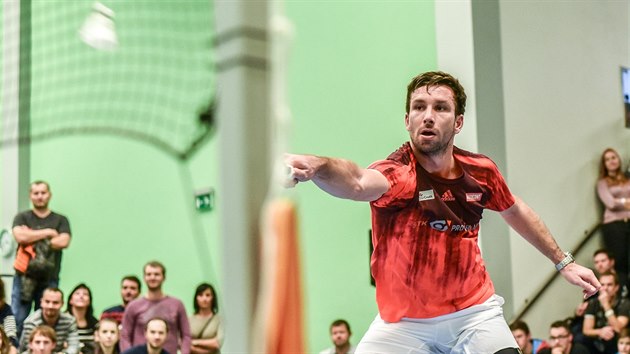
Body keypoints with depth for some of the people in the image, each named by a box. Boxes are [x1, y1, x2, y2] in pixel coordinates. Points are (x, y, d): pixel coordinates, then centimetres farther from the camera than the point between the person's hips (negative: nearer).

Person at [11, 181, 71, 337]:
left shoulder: (60, 220, 12)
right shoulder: (22, 217, 12)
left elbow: (64, 242, -6)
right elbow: (20, 236, -8)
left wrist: (31, 238, -5)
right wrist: (48, 232, -4)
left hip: (49, 279, 0)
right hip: (24, 277, 0)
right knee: (17, 320, -5)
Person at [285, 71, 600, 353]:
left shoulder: (481, 171, -6)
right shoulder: (396, 172, -22)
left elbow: (514, 210, 16)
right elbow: (358, 183, -48)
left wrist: (562, 261, 22)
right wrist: (315, 166, -70)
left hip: (474, 313, 3)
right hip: (402, 323, -2)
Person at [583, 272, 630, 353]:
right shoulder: (593, 303, 2)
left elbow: (618, 329, -20)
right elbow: (586, 330, -6)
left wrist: (606, 305, -25)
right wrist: (600, 331, -29)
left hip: (617, 347, -2)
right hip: (597, 347, 3)